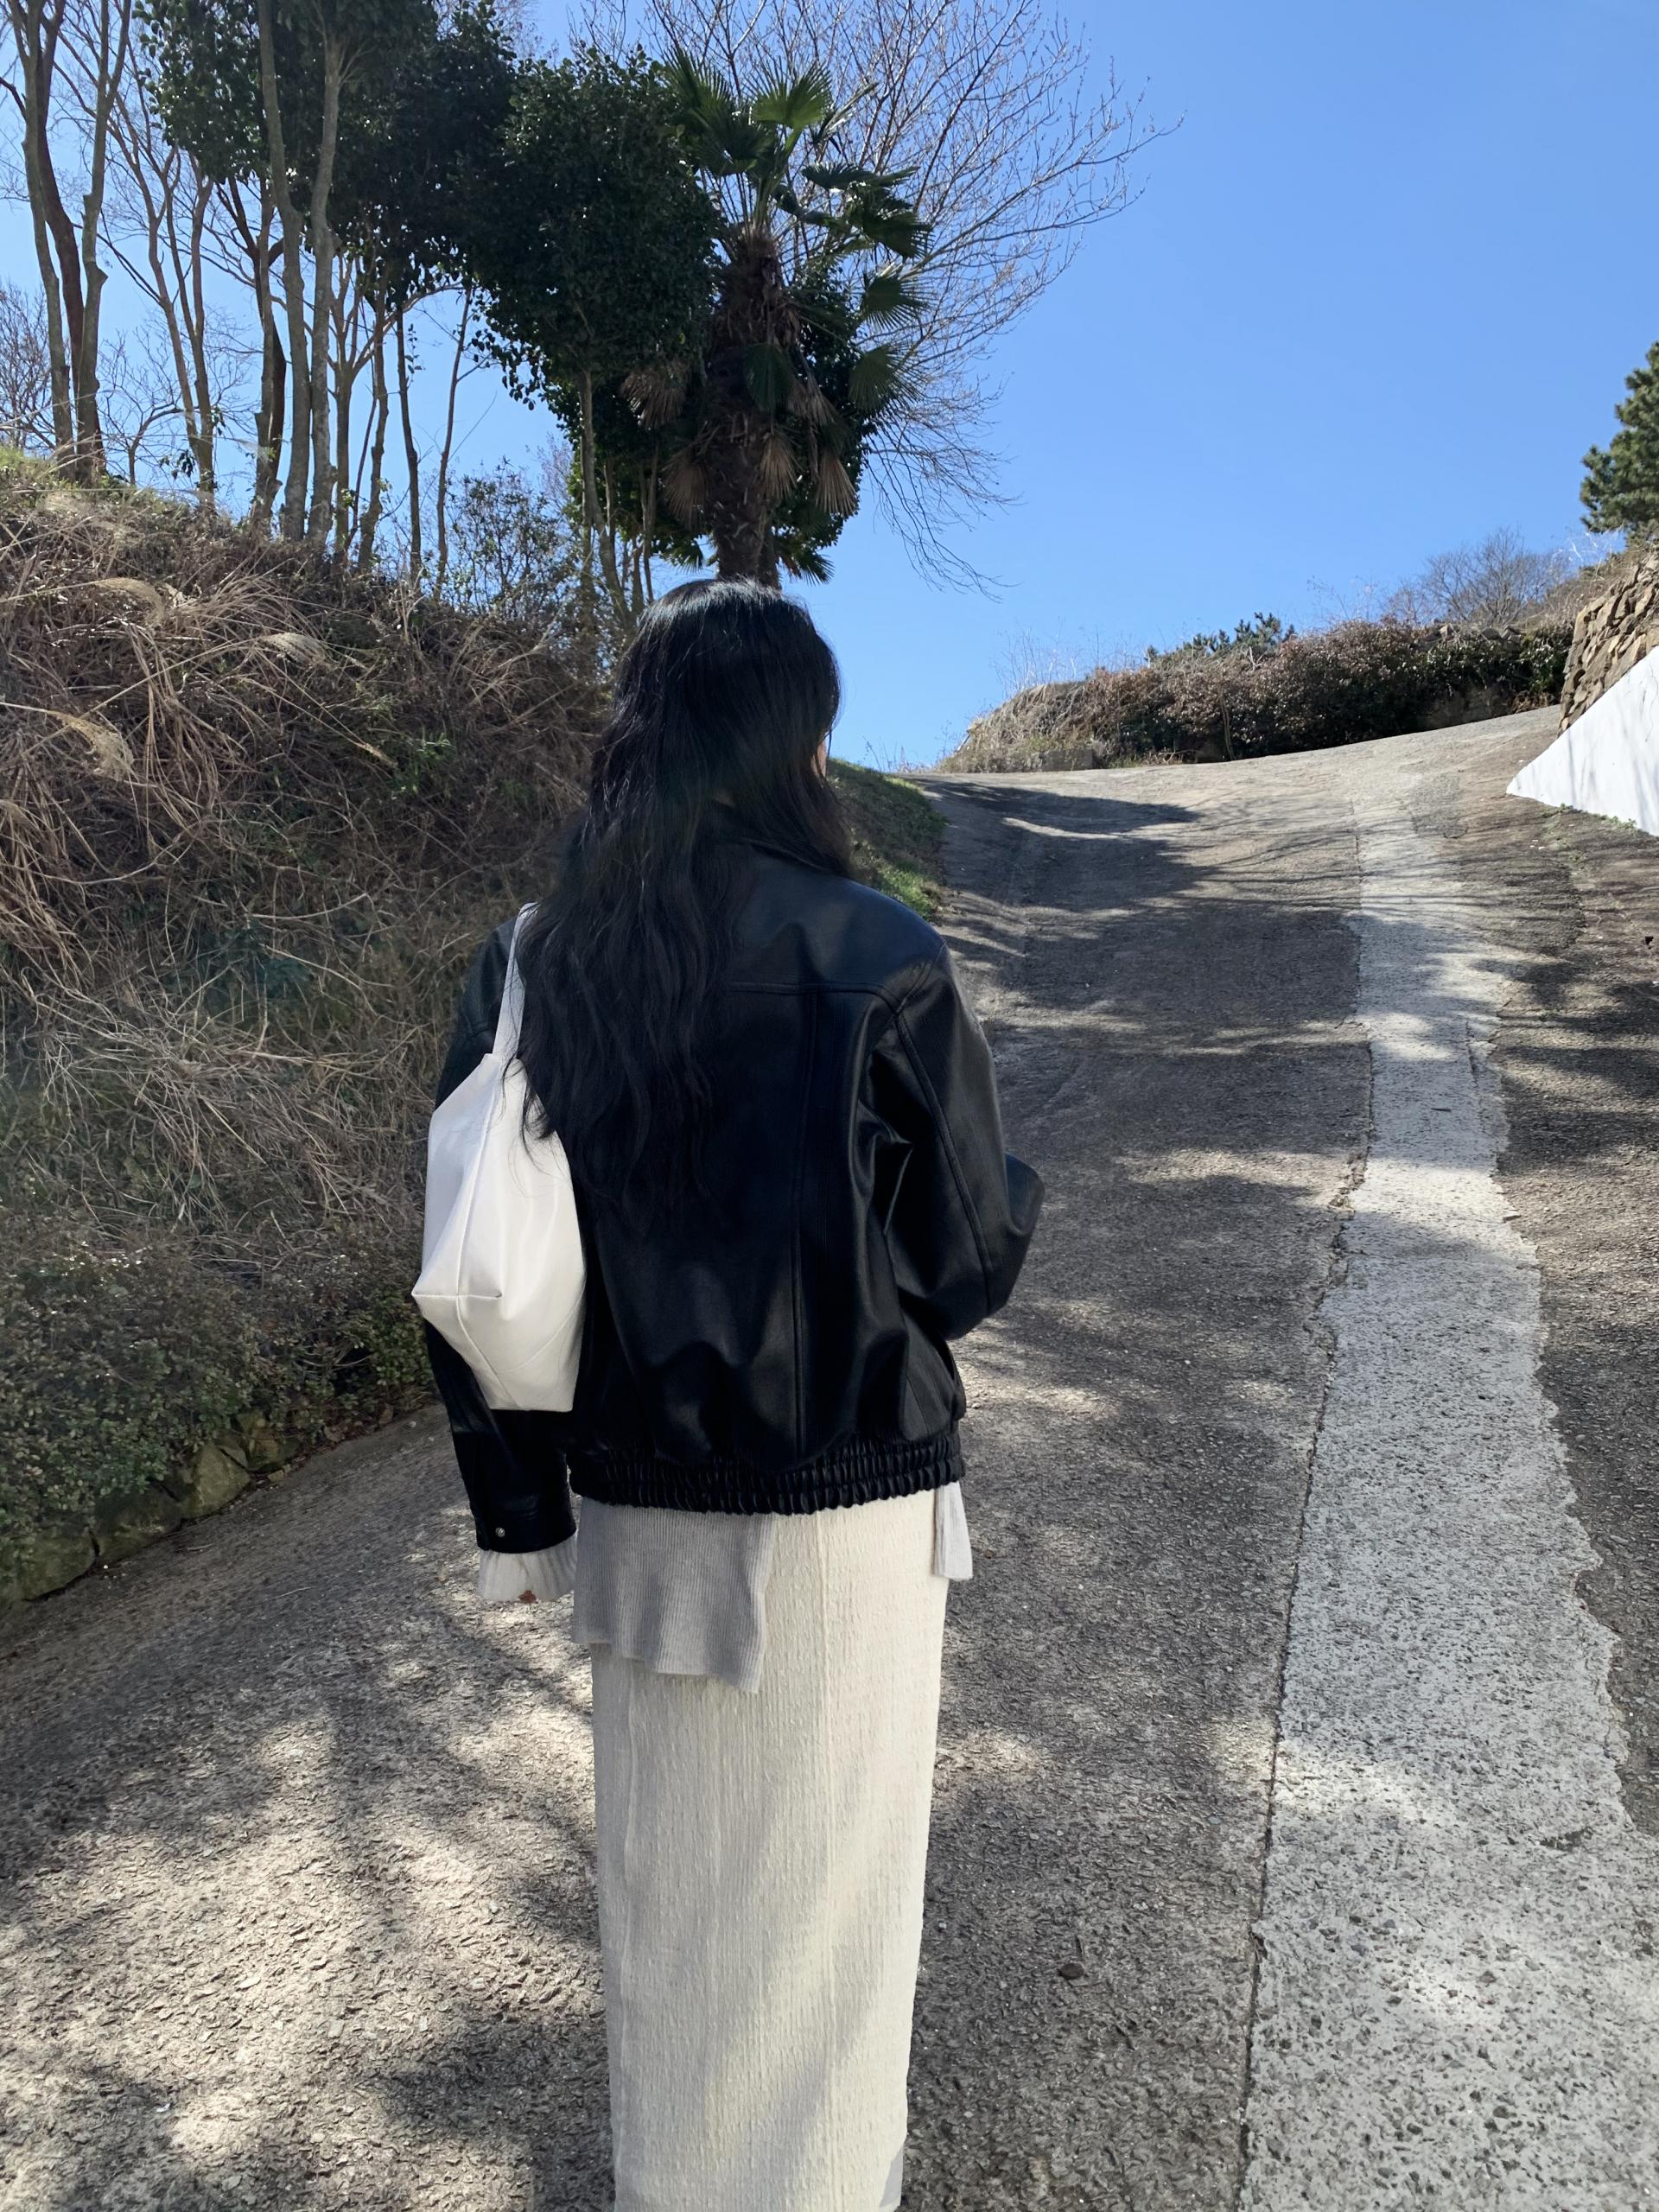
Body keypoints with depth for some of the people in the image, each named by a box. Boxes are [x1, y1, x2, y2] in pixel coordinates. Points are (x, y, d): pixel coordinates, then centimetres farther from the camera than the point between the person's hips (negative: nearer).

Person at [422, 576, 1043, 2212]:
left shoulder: (527, 967, -4)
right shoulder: (880, 964, -16)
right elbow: (972, 1258, -9)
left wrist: (518, 1512, 9)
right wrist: (1010, 1185, 14)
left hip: (638, 1506, 4)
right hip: (845, 1508, -4)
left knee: (665, 1883, 23)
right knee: (824, 1891, 17)